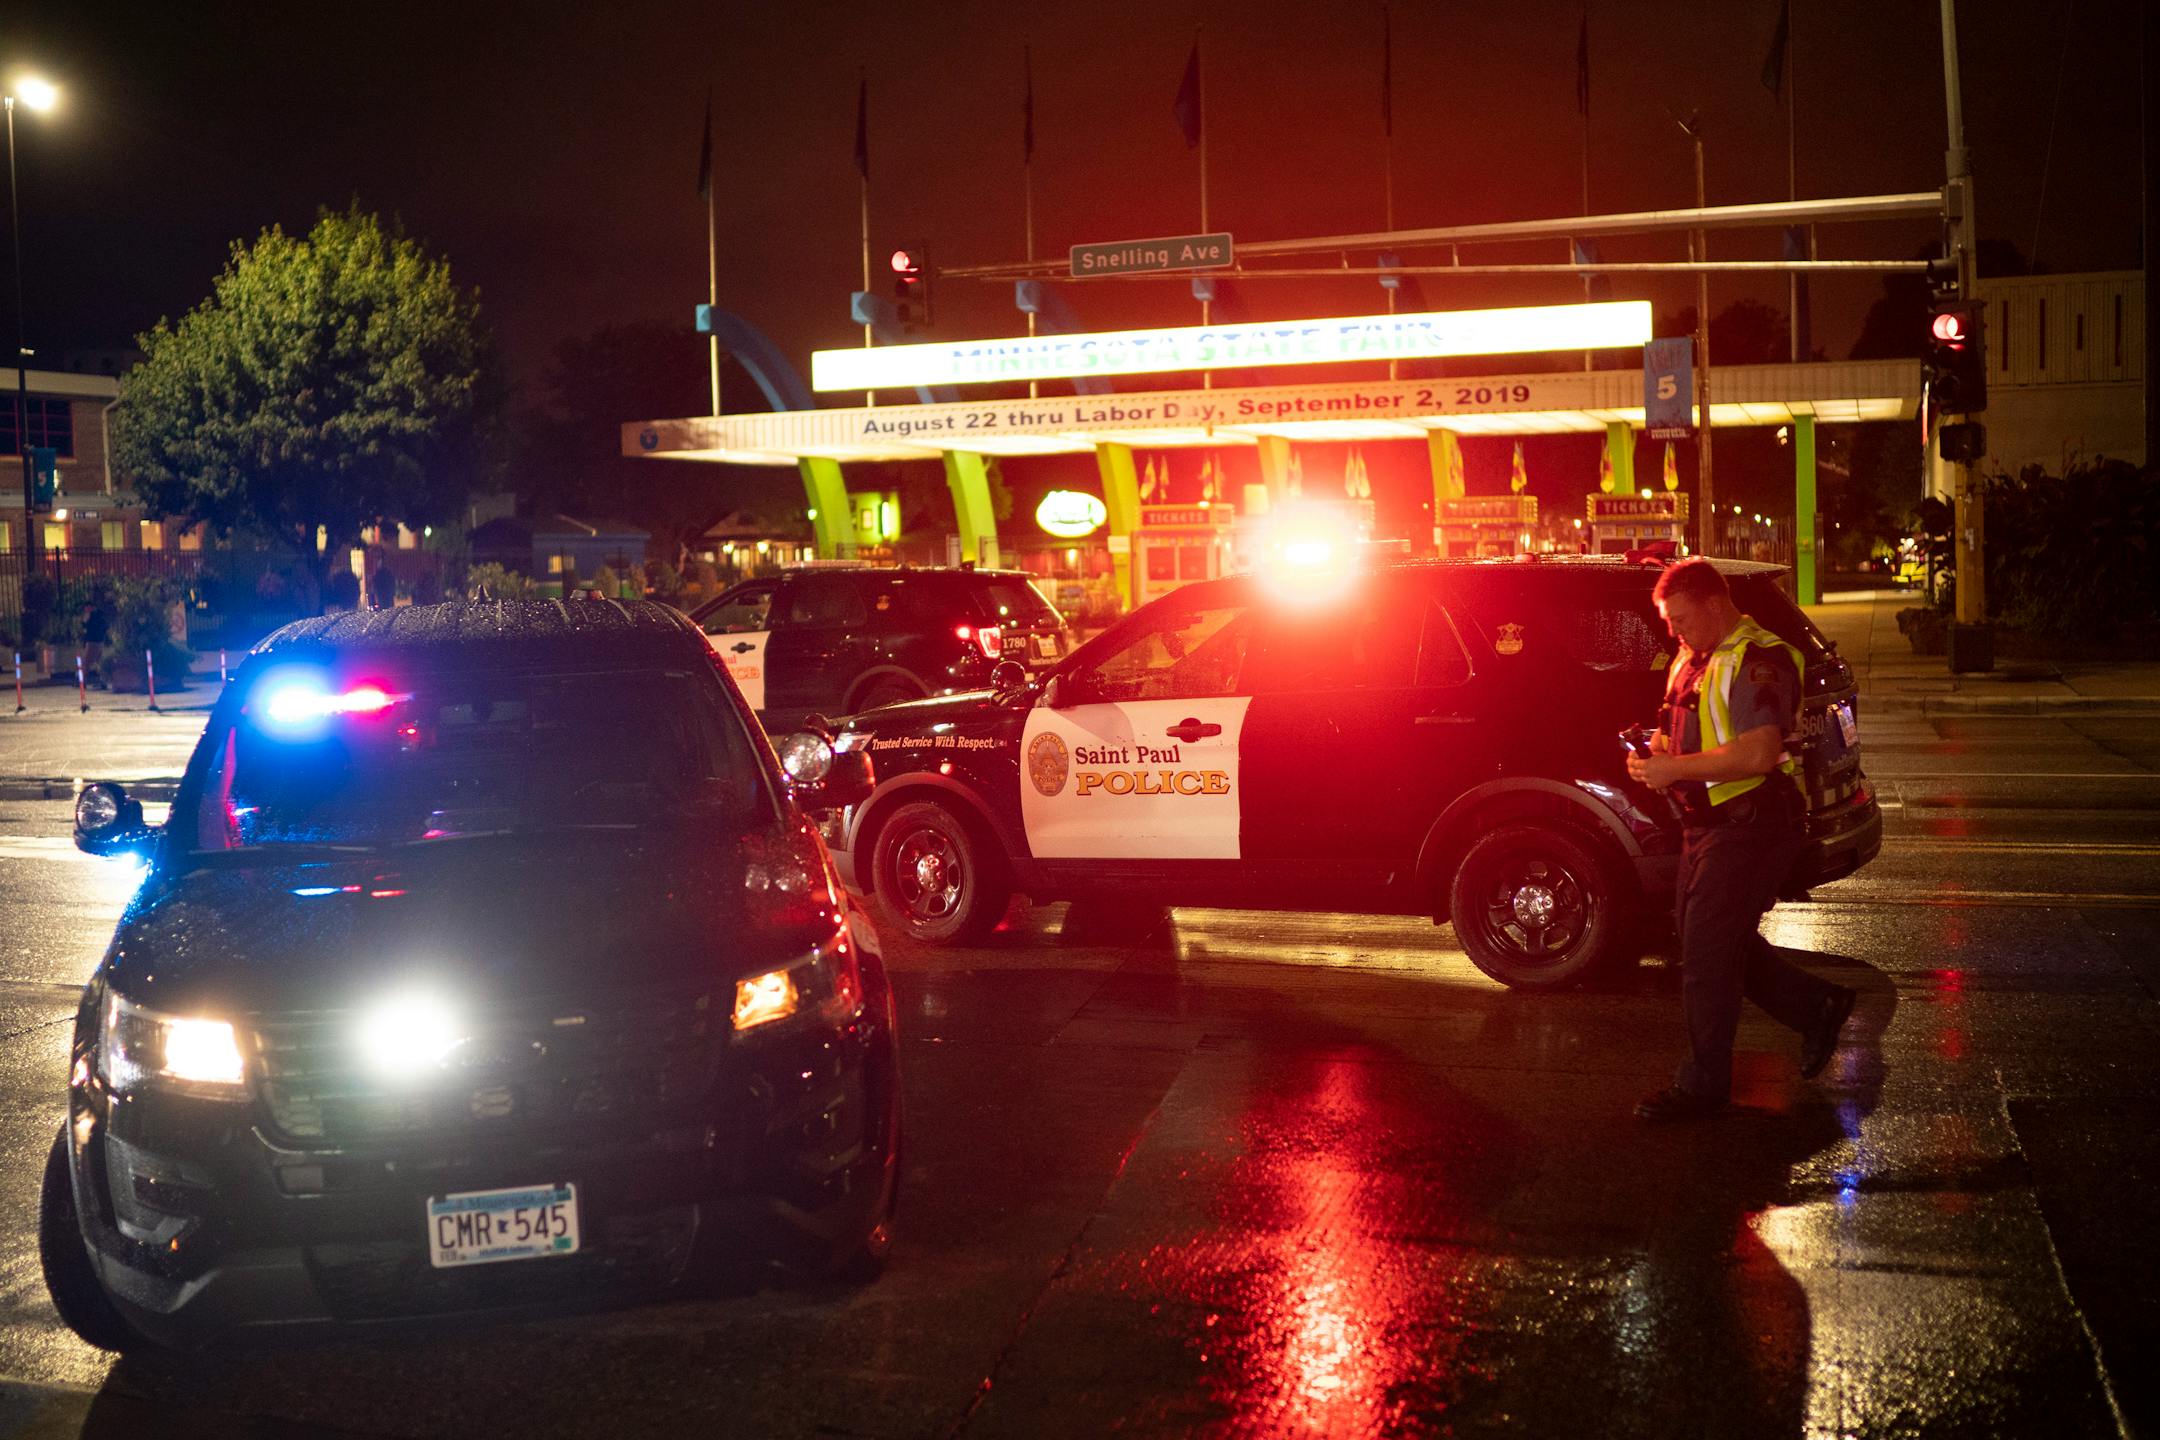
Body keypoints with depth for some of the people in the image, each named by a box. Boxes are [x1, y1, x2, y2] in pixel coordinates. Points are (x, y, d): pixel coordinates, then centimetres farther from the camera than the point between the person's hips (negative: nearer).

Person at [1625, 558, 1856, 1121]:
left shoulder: (1758, 661, -17)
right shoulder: (1693, 660, 14)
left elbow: (1759, 753, -28)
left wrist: (1676, 769, -23)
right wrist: (1657, 750, 4)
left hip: (1752, 826, -10)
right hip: (1709, 823, 10)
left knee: (1706, 951, -6)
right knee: (1710, 939, 15)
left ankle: (1703, 1084, 5)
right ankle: (1817, 1008, 32)